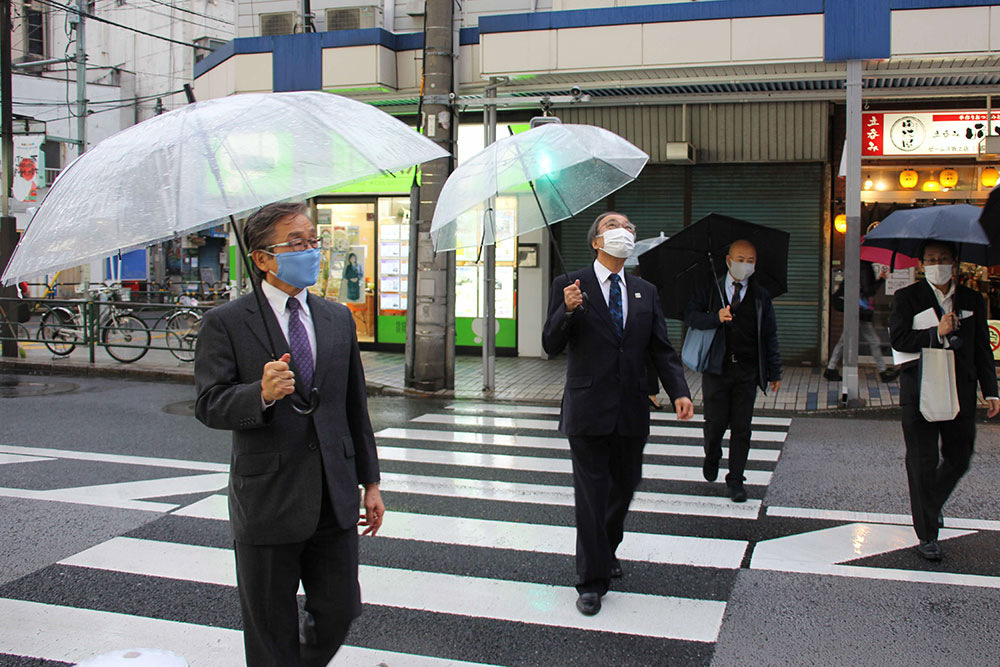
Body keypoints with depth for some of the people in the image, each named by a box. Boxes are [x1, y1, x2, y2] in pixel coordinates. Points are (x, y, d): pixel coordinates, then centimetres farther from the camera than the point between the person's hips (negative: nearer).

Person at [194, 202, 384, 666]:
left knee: (339, 613, 12)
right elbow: (209, 405, -12)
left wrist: (370, 480, 13)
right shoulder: (225, 323, -5)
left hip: (335, 501, 4)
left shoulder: (338, 319, 10)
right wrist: (261, 394, -31)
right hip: (267, 503, -4)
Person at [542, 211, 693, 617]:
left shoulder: (645, 292, 11)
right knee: (592, 492, 0)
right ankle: (591, 580, 12)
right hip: (588, 409, -4)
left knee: (624, 487, 16)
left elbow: (661, 349, 8)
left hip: (631, 411, 5)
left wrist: (679, 392, -7)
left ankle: (606, 551, 42)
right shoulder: (569, 286, -1)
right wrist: (567, 311, -24)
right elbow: (551, 346, -6)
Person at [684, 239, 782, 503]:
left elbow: (769, 336, 11)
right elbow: (690, 315, -3)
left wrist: (774, 372, 8)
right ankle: (712, 455, 31)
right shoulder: (710, 289, 6)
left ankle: (735, 480, 14)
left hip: (747, 372, 1)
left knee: (741, 428, 2)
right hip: (717, 368, -1)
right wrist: (716, 318, -21)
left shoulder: (761, 296, 10)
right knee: (715, 422, -2)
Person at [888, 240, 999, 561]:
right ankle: (927, 535, 12)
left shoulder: (972, 300, 9)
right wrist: (936, 334, -22)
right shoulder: (907, 298, 0)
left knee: (958, 460, 10)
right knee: (923, 464, 1)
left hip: (960, 393, 3)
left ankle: (928, 503, 40)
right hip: (919, 393, -3)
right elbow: (898, 339, -11)